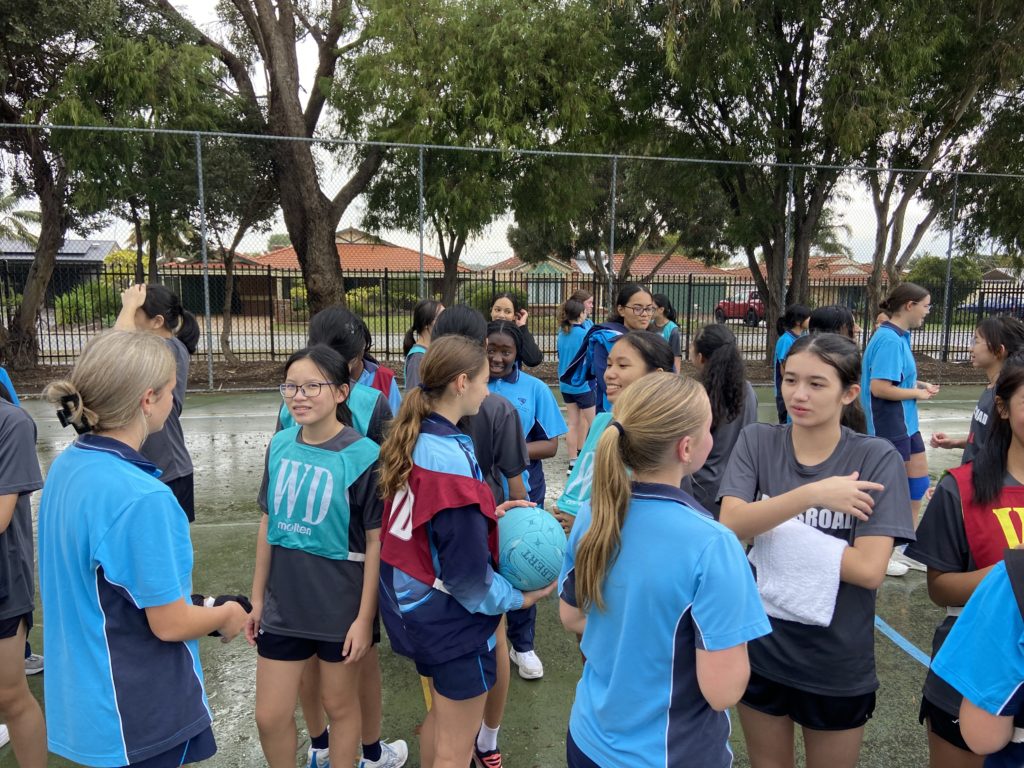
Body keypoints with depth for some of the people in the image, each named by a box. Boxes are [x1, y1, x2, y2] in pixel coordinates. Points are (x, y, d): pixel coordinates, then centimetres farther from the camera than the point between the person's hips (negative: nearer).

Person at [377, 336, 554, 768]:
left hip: (416, 607, 8)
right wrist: (517, 598, -8)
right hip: (452, 619, -8)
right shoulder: (452, 459, -28)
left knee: (441, 716, 29)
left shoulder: (411, 440, -3)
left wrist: (486, 513, 5)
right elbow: (467, 573, -24)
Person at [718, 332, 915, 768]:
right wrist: (814, 494, -29)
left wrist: (772, 528, -21)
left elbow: (869, 569, -21)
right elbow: (730, 525, -21)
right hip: (760, 650, 2)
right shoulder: (756, 442, -8)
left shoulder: (876, 459, -14)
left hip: (838, 664, -2)